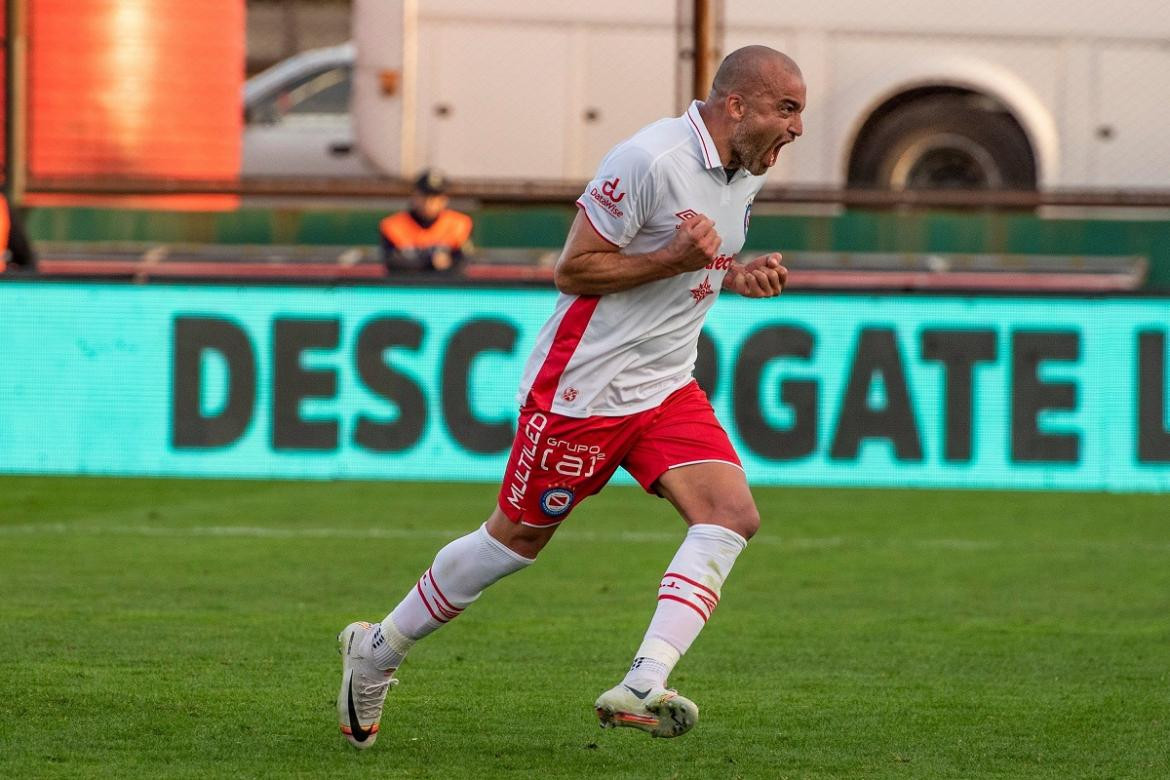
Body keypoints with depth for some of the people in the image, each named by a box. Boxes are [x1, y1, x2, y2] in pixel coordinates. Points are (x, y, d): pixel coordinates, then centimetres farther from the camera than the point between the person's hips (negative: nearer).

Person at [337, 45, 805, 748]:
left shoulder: (747, 173, 7)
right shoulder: (652, 159, -21)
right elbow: (573, 270, -18)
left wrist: (738, 275, 4)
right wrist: (676, 258, -28)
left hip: (667, 388, 8)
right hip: (583, 387, -8)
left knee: (733, 514, -15)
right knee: (517, 539, 4)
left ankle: (641, 688, -24)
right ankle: (377, 651, 26)